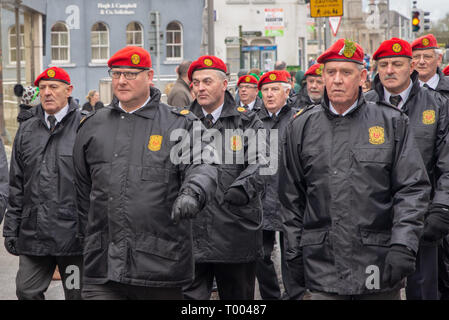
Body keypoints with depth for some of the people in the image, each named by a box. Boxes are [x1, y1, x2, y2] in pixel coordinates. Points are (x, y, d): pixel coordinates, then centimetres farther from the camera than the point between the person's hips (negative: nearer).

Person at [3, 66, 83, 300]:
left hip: (72, 234, -5)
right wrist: (11, 228, 10)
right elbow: (16, 185, 15)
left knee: (77, 294, 7)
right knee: (27, 292, 8)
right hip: (33, 234, 5)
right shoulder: (26, 130, 12)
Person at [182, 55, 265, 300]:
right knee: (189, 295, -2)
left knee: (238, 296, 11)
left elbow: (259, 163, -8)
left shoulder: (247, 122, 4)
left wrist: (243, 188, -26)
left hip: (236, 236, -1)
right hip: (190, 235, 1)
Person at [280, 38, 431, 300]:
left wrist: (402, 246, -12)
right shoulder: (302, 126, 8)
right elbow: (292, 197, 12)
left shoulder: (392, 123, 3)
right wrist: (294, 253, 9)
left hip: (381, 268, -1)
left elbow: (413, 188, 0)